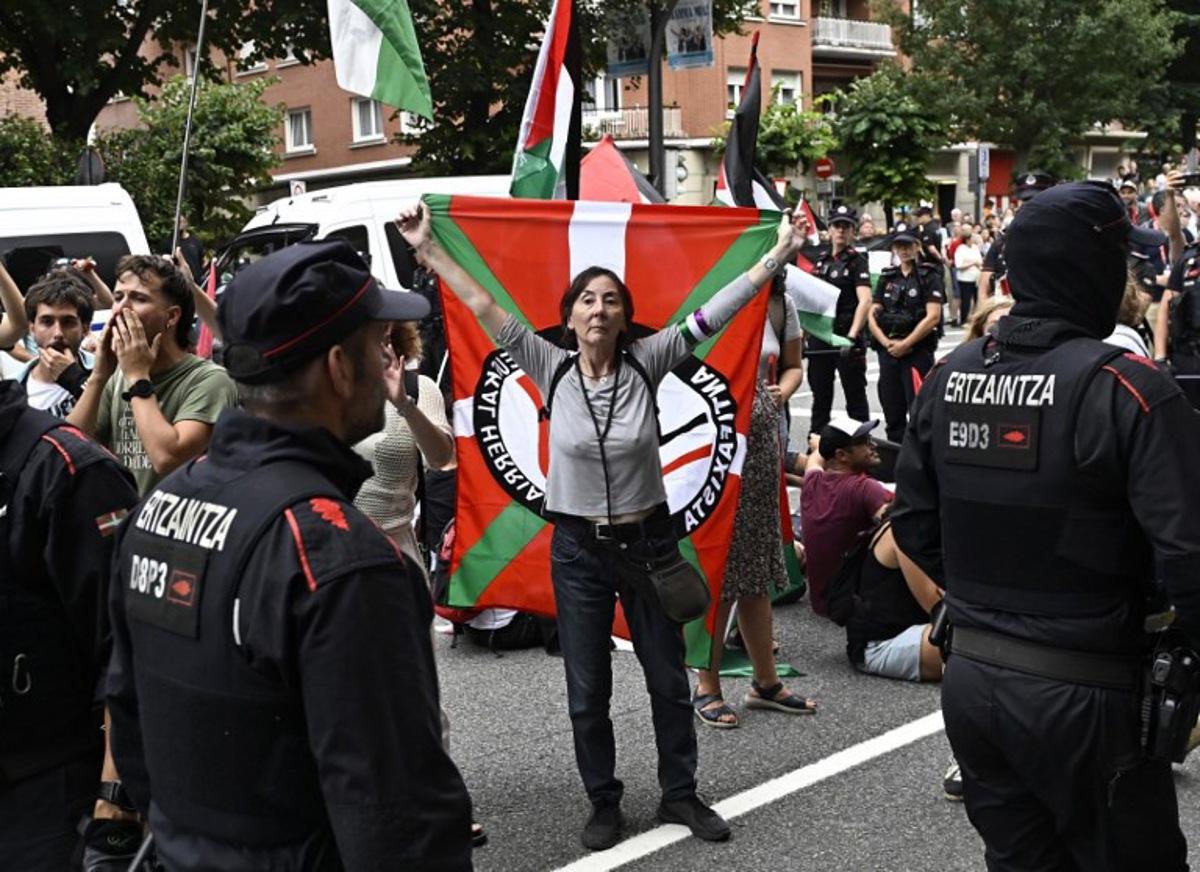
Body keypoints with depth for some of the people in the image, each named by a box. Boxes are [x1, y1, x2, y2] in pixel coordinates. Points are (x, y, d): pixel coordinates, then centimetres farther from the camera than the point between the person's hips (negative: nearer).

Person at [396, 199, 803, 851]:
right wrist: (428, 250, -10)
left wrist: (778, 254, -12)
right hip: (578, 550, 0)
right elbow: (483, 306, -9)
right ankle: (604, 803, 28)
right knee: (588, 690, 10)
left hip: (648, 542, 0)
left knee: (668, 679, 13)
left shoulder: (646, 363, -7)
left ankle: (679, 795, 31)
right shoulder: (551, 369, -8)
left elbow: (712, 313, -10)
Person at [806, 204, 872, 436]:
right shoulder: (820, 259, 11)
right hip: (819, 337, 6)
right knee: (820, 394, 15)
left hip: (846, 339, -6)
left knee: (855, 395, 2)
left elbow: (865, 301, -20)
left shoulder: (857, 261, -7)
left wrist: (853, 335, -31)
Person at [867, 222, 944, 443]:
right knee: (893, 414, 11)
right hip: (888, 352, 5)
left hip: (918, 351, -5)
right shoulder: (887, 278, 14)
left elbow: (933, 317, -11)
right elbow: (872, 315, 8)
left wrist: (905, 344, -13)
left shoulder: (929, 276, -1)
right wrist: (887, 342, -7)